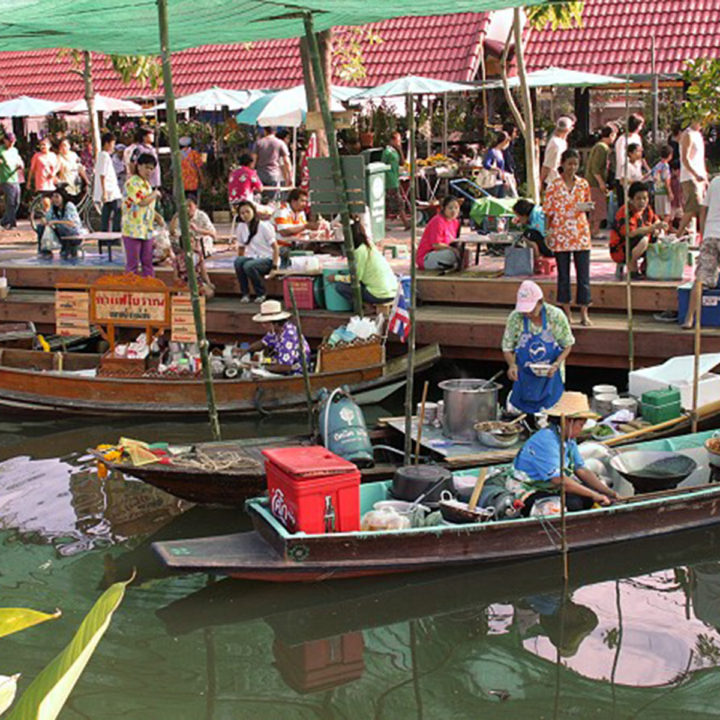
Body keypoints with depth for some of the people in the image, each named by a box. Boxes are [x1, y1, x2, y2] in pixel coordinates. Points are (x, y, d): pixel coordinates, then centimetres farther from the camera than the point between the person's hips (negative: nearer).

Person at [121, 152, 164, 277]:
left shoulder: (146, 183, 16)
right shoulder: (132, 182, -12)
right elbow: (142, 202, -23)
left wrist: (157, 217, 7)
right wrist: (155, 194, -6)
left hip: (147, 230, 8)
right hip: (133, 230, -8)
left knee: (147, 262, 10)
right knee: (132, 263, -1)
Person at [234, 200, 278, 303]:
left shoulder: (263, 226, -10)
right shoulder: (241, 227, 4)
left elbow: (275, 247, -9)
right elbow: (241, 246, 13)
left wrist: (274, 267, -13)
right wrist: (242, 260, 0)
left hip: (267, 259, -5)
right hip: (252, 258, 5)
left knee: (249, 266, -35)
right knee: (238, 261, -29)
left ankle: (261, 294, -14)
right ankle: (245, 294, -16)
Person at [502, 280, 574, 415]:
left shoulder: (556, 316, -14)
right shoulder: (515, 317, -14)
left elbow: (567, 345, -2)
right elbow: (507, 348, -6)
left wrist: (557, 364, -20)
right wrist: (512, 364, -26)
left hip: (550, 375, 0)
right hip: (524, 378, 0)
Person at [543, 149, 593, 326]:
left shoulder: (583, 184, 6)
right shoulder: (554, 186, 0)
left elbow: (586, 207, 15)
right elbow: (548, 212, 2)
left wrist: (584, 208, -8)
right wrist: (548, 234, -4)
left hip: (580, 233, 1)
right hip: (560, 234, -1)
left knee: (583, 274, 0)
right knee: (563, 274, 6)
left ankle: (584, 313, 7)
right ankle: (566, 312, 14)